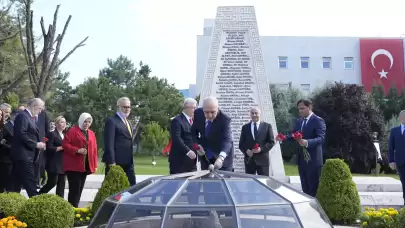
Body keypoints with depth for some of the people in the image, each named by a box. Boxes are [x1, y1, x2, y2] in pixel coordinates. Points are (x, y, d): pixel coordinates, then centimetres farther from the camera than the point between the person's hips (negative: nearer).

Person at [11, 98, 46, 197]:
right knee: (31, 183, -11)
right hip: (23, 155, -10)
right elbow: (21, 135, -22)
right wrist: (36, 144, -16)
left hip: (23, 155, 10)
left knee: (17, 184, 12)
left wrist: (38, 143, 6)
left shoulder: (29, 117, 18)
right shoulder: (22, 116, -12)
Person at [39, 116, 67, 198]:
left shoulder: (64, 135, 20)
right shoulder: (52, 134, -4)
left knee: (61, 184, 3)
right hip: (54, 164, -7)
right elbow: (49, 148, -13)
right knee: (52, 182, -6)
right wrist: (62, 147, -15)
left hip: (63, 163, 7)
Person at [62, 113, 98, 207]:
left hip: (86, 166, 6)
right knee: (75, 189, -10)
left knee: (79, 189, 9)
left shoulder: (91, 134, 16)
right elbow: (64, 144, -9)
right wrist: (77, 150, -20)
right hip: (73, 166, -6)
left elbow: (94, 149, 15)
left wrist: (95, 164, 9)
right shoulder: (72, 130, -2)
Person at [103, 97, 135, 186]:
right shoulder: (112, 121, -8)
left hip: (128, 163, 8)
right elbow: (109, 143, -15)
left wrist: (131, 161, 16)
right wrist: (111, 162, -20)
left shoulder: (127, 122, 19)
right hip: (116, 162, -8)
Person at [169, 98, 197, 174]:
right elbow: (176, 138, -19)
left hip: (191, 159, 8)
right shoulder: (177, 120, -10)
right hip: (179, 159, -8)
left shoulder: (193, 121, 18)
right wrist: (187, 151, -25)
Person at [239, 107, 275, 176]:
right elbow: (241, 144, 11)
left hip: (262, 160, -1)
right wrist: (246, 150, -10)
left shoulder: (267, 126, 8)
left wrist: (261, 149, -13)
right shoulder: (245, 127, 13)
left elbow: (271, 142, 3)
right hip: (249, 160, 2)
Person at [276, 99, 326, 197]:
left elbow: (321, 138, -21)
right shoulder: (299, 121, 14)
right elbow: (293, 137, 14)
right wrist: (283, 138, -5)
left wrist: (307, 142, -37)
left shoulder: (318, 121, -10)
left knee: (314, 189, 0)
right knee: (305, 188, 14)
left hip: (313, 160, -7)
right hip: (301, 159, 7)